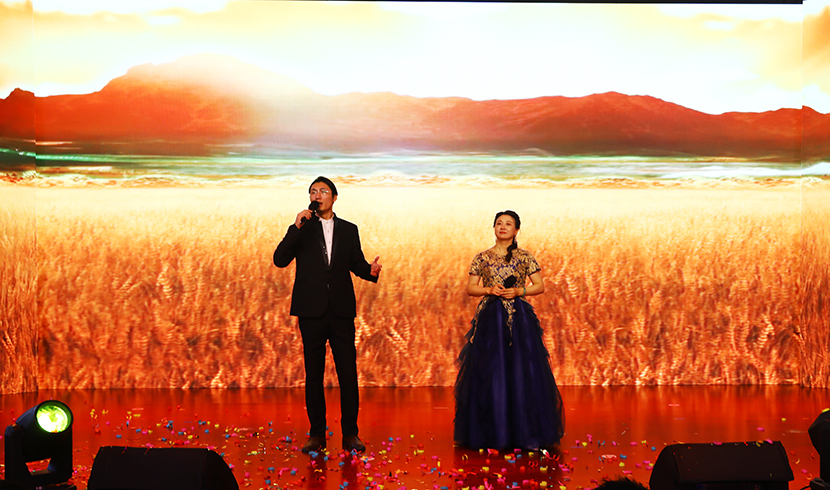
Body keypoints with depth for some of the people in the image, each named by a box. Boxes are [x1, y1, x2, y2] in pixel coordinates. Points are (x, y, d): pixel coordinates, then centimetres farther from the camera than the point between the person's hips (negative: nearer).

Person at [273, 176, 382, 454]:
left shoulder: (349, 230, 13)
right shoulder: (302, 229, 8)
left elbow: (357, 264, 13)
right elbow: (280, 260, -4)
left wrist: (371, 270, -10)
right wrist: (297, 227, -12)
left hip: (341, 310, 1)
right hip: (311, 311, -1)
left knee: (348, 373, -1)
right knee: (313, 374, 4)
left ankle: (350, 434, 6)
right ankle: (317, 434, 11)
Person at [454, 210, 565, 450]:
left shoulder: (525, 257, 5)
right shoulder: (482, 257, 7)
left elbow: (540, 286, 5)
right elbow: (470, 288, 8)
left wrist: (519, 291, -10)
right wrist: (489, 290, -10)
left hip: (519, 318, -1)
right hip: (490, 319, 1)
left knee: (522, 372, -3)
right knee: (489, 374, 0)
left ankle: (523, 432, 7)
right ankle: (491, 432, 9)